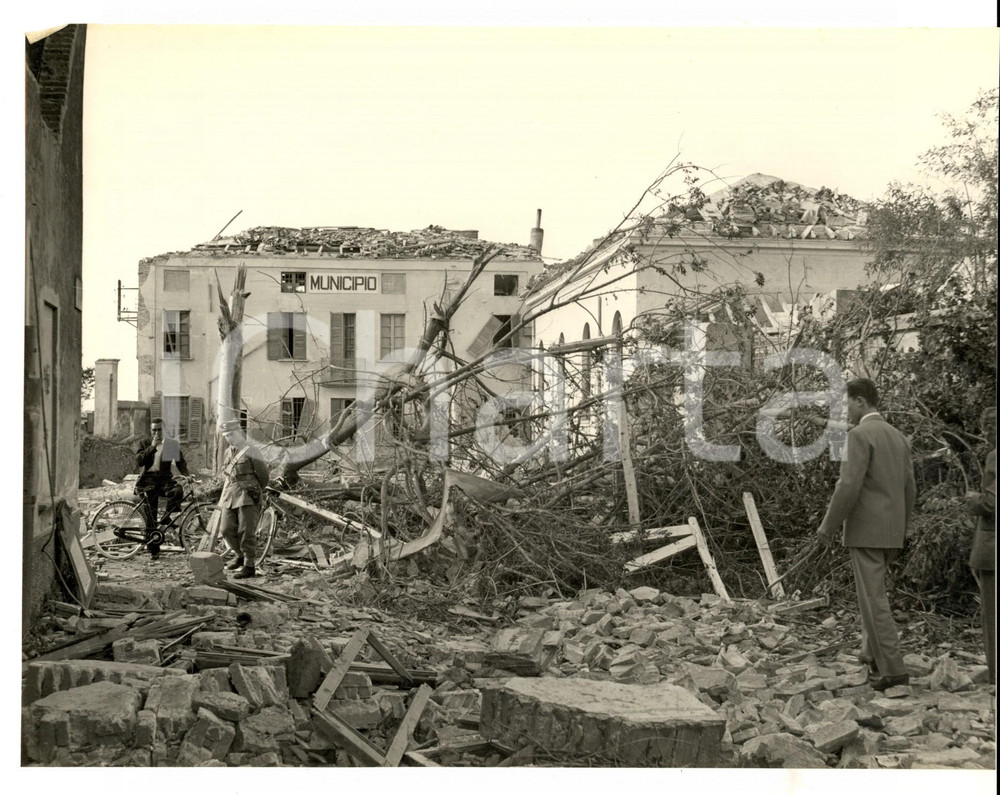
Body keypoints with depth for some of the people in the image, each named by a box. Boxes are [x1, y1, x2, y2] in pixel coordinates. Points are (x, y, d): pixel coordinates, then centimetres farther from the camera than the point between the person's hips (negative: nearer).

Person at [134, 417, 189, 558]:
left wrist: (186, 475, -12)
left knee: (177, 491, -35)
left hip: (165, 479, 0)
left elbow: (180, 462, 7)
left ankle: (165, 522, -19)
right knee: (150, 516, -2)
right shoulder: (144, 443, 7)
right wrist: (152, 447, -16)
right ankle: (153, 550, 7)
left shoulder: (171, 444, 9)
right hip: (149, 482, 0)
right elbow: (139, 461, -8)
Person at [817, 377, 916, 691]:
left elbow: (850, 487, -22)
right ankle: (872, 651, 25)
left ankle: (892, 669, -7)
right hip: (890, 532, 8)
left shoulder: (860, 434, -15)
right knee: (871, 590, 25)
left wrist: (828, 525, -10)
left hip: (865, 531, -8)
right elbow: (908, 491, 15)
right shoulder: (898, 437, 13)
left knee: (873, 599, -5)